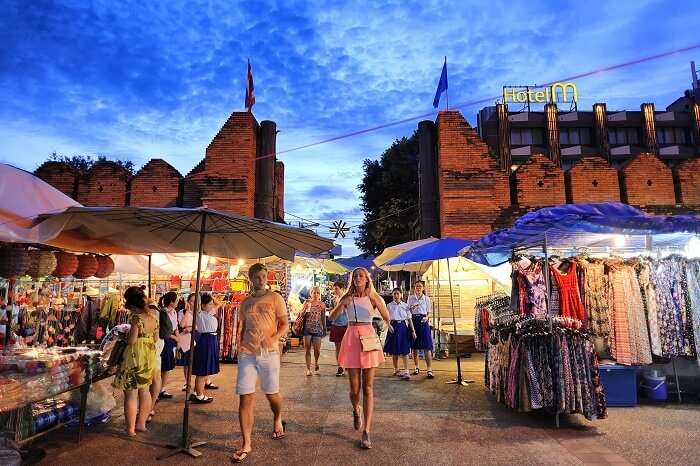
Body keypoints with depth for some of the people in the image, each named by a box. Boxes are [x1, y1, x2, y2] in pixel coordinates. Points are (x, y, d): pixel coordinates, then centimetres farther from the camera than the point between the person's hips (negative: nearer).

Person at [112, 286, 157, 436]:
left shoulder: (136, 318, -18)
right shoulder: (152, 317, 5)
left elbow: (132, 341, -19)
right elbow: (155, 338, 10)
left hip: (135, 357, -8)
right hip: (149, 357, 8)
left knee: (131, 394, 3)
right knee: (144, 391, 17)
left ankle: (130, 429, 11)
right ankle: (141, 423, 29)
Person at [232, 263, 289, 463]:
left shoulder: (275, 298, -1)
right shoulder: (245, 302, 11)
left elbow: (285, 325, -4)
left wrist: (273, 339, -21)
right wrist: (239, 344, 7)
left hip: (269, 353, -3)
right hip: (247, 354, 3)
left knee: (271, 394, 10)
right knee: (245, 397, -1)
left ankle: (278, 420, 42)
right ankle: (246, 444, 9)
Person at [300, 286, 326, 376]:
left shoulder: (322, 304, 4)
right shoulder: (307, 303, 2)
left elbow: (323, 318, 10)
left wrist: (324, 329, 12)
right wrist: (306, 308, -20)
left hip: (317, 329, 0)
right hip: (307, 328, 0)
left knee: (317, 350, -2)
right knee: (307, 349, 2)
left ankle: (316, 365, 26)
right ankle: (308, 369, 13)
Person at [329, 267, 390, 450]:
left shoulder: (373, 297, 1)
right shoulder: (347, 297, 3)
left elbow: (387, 318, -9)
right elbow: (332, 317, -4)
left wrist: (377, 301, -23)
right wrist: (342, 304, -20)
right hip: (352, 339, 1)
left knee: (368, 388, 0)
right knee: (354, 388, 5)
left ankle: (366, 432, 6)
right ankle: (356, 410, 40)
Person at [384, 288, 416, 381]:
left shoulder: (405, 305, 5)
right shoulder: (389, 305, 3)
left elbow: (409, 318, 4)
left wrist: (413, 331, 0)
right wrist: (389, 325, -20)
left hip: (403, 326, 0)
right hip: (394, 326, 0)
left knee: (405, 350, -4)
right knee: (394, 350, 8)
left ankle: (406, 371, -3)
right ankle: (396, 370, 24)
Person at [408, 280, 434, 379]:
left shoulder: (426, 299, 5)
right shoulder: (410, 298, 6)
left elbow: (429, 313, 8)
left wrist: (426, 318, -12)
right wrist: (411, 308, -14)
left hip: (423, 322, -1)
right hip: (413, 321, 1)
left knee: (427, 346, -8)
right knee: (414, 345, 6)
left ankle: (429, 369, -8)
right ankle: (416, 367, 21)